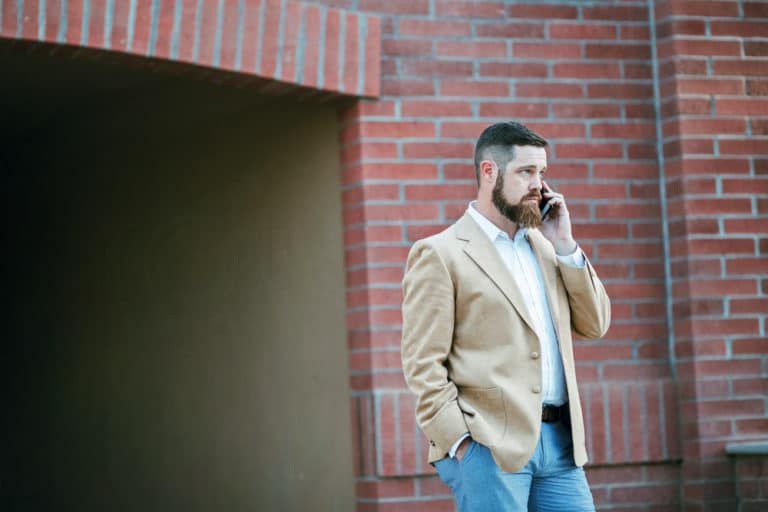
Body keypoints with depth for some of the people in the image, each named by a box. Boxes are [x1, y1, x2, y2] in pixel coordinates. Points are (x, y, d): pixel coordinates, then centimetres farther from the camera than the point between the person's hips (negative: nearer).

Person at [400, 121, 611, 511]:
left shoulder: (543, 246, 18)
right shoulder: (439, 254, -2)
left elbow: (595, 325, 15)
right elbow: (423, 364, -7)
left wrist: (565, 247, 6)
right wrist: (461, 443, -15)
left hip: (559, 440, 6)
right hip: (489, 447, -6)